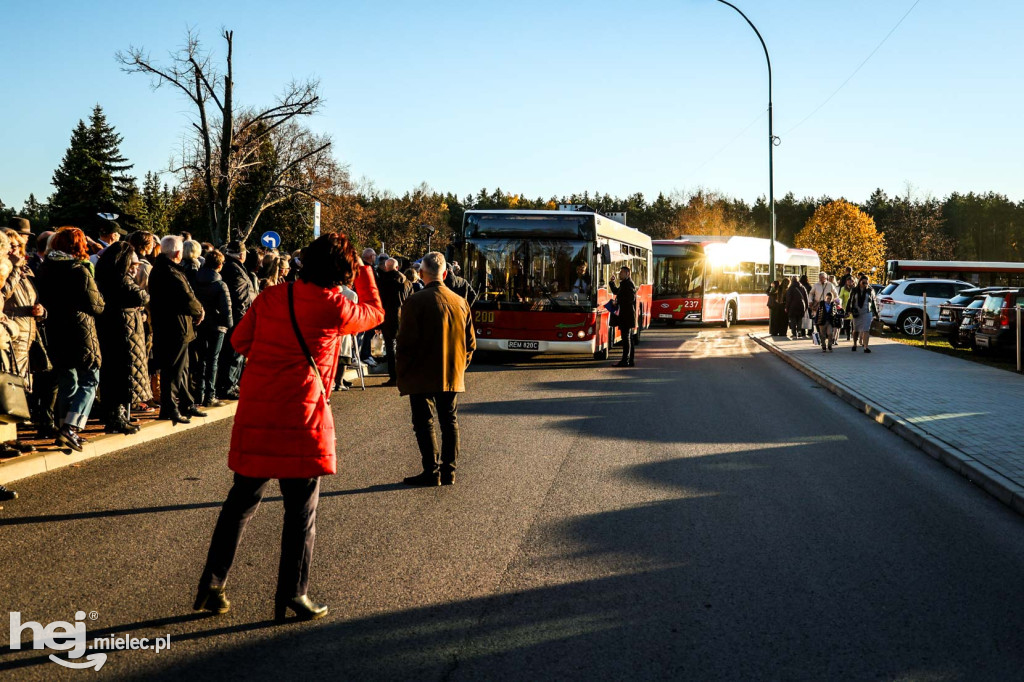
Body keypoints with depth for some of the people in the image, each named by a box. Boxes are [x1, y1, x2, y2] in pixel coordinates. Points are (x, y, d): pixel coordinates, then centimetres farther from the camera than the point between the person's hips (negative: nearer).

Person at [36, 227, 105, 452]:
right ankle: (70, 429, -13)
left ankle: (68, 430, 20)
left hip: (55, 333, 7)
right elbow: (96, 306, -12)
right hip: (80, 333, -6)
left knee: (67, 383, 16)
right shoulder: (79, 270, -13)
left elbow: (43, 300, 15)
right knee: (89, 382, 1)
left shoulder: (45, 269, 6)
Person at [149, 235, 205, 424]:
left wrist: (195, 310, 0)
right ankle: (169, 408, 3)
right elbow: (187, 299, -25)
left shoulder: (159, 270, 12)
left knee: (182, 368, 19)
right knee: (174, 370, -3)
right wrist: (199, 312, -6)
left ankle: (186, 404, 28)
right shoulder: (171, 273, -21)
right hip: (175, 329, -10)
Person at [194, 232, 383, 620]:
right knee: (301, 511, 7)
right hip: (301, 417, -5)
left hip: (254, 413, 5)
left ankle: (212, 584, 20)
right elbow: (375, 313, 13)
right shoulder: (335, 308, -6)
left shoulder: (272, 297, 5)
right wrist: (364, 271, 24)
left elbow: (240, 340, 12)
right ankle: (291, 596, 13)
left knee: (241, 501, 16)